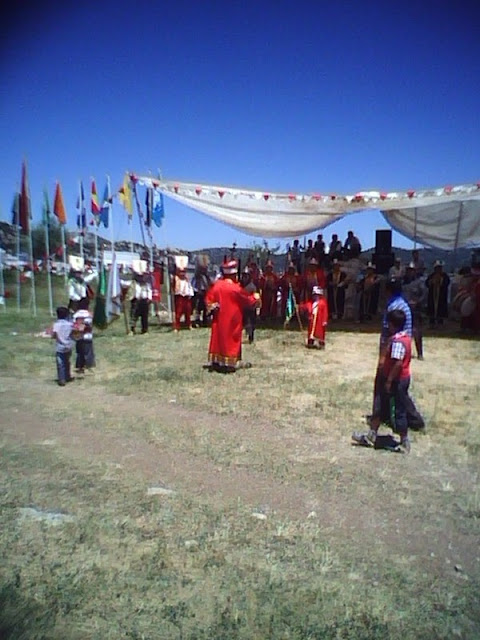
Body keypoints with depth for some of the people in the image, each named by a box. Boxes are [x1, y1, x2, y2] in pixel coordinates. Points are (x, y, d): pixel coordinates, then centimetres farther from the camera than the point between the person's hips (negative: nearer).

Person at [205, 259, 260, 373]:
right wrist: (256, 298, 13)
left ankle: (215, 361, 17)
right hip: (232, 319, -5)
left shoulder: (216, 285, -1)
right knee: (231, 340, 3)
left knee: (218, 338, 12)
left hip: (219, 318, 5)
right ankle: (229, 363, 6)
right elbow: (248, 299, -3)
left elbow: (209, 299, 5)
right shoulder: (235, 288, -16)